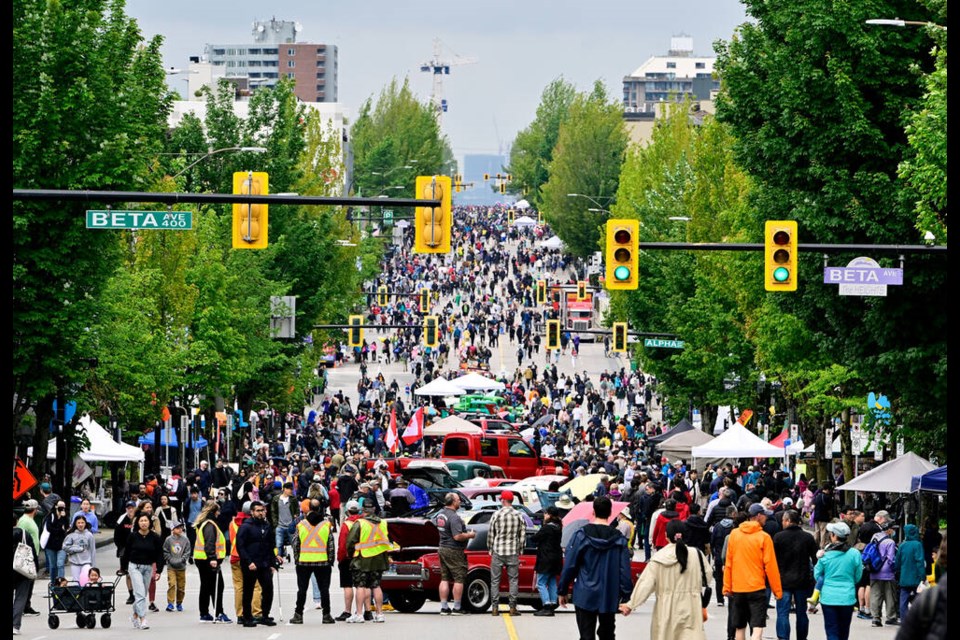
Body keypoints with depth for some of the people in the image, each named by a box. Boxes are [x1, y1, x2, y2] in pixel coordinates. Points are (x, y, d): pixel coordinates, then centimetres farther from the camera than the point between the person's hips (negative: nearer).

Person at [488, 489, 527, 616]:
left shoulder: (497, 515, -6)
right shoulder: (519, 516, -2)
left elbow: (490, 534, -1)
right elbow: (522, 535, 2)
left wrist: (490, 549, 12)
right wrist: (519, 550, 13)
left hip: (498, 552, -1)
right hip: (513, 553, 1)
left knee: (495, 580, 7)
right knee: (513, 580, 6)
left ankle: (495, 607, 4)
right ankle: (512, 607, 2)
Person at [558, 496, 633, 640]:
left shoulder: (582, 535, -7)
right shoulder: (619, 539, -1)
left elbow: (569, 565, -5)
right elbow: (625, 570, -1)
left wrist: (562, 591, 5)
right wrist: (625, 597, 4)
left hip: (585, 596, -3)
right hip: (610, 597, 3)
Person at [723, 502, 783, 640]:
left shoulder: (734, 534, 3)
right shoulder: (764, 537, -8)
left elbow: (728, 563, 6)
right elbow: (770, 565, -7)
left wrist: (727, 587, 13)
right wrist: (777, 590, 1)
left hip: (737, 588, 4)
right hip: (757, 587, -4)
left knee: (740, 627, 14)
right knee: (757, 627, -7)